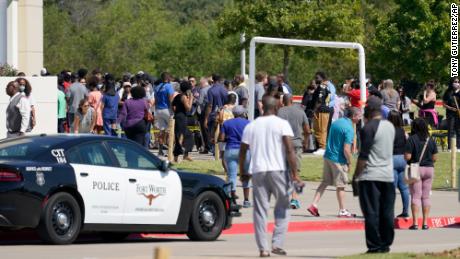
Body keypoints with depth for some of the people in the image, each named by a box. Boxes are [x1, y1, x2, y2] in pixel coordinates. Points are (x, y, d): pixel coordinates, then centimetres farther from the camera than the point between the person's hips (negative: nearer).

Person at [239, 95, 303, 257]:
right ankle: (277, 244, -2)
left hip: (258, 171, 3)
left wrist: (242, 172, 25)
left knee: (260, 209, 5)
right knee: (282, 207, 10)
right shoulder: (282, 124, -2)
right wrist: (295, 174, -11)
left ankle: (263, 248, 1)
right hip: (278, 170, -3)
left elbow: (242, 151, 11)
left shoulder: (251, 126, 9)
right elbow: (290, 150, -11)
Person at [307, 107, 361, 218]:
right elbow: (346, 150, -22)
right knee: (340, 185, 4)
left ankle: (314, 205, 6)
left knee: (325, 182, 14)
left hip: (328, 156, 7)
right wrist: (349, 163, -7)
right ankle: (342, 211, 13)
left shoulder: (336, 122, 8)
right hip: (339, 160, -7)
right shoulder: (349, 129, -19)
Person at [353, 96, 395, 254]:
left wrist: (356, 175, -9)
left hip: (370, 176, -7)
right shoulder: (390, 126, 11)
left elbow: (363, 155, -14)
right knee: (387, 213, 8)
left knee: (371, 213, -4)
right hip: (388, 175, 7)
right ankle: (386, 243, 11)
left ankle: (374, 245, -6)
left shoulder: (369, 128, -12)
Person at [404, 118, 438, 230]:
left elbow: (407, 157, -15)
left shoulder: (412, 139, -11)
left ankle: (415, 223, -6)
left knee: (416, 196, -1)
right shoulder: (431, 140, 3)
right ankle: (425, 223, 9)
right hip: (429, 169, 4)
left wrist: (405, 155, 7)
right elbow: (434, 158, 4)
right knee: (426, 197, 10)